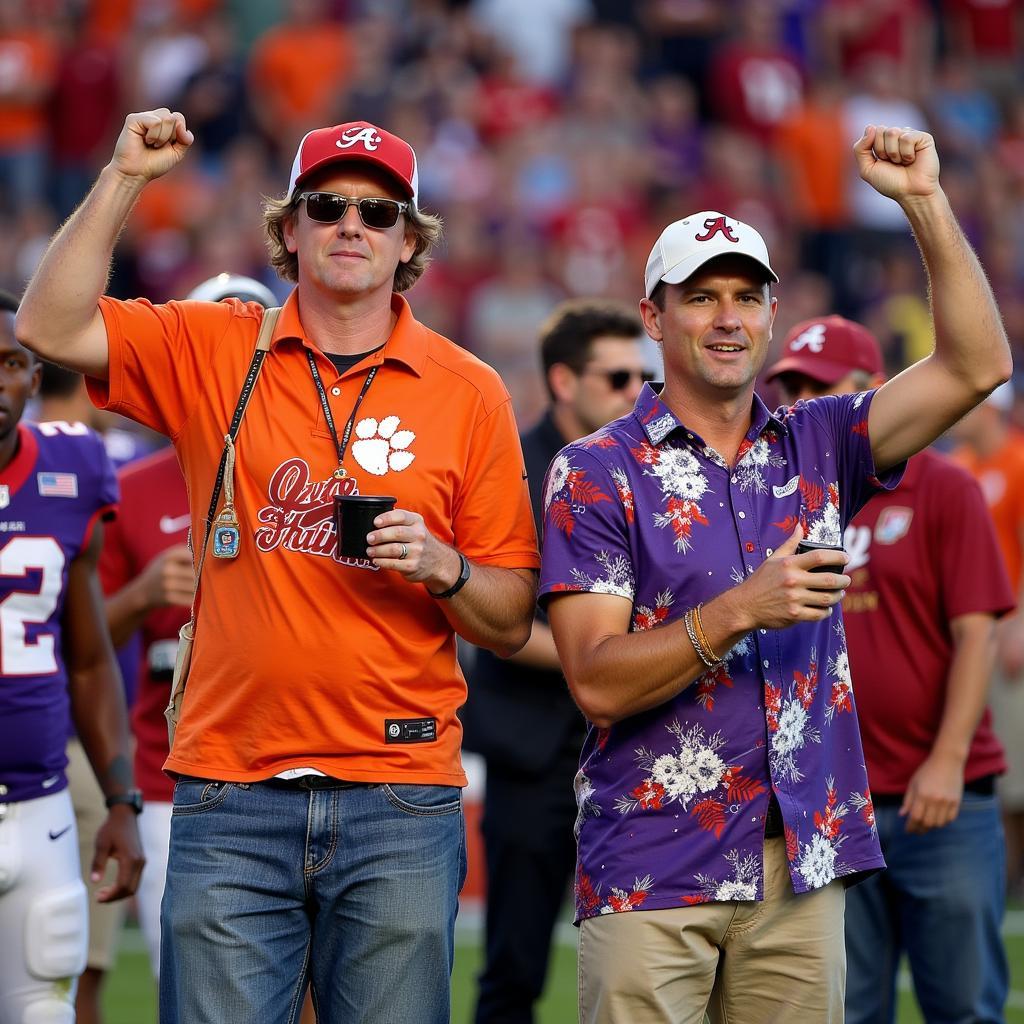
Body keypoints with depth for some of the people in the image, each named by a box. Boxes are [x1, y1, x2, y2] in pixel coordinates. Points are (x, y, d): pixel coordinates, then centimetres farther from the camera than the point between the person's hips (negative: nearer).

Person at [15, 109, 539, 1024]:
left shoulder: (468, 393, 6)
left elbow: (511, 625, 8)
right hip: (231, 795, 0)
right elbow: (52, 328, -6)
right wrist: (125, 179, -8)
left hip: (400, 798, 0)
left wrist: (442, 569, -12)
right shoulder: (213, 353, 9)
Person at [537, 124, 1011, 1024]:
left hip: (802, 865, 3)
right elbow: (598, 683, -9)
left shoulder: (817, 448, 12)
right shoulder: (597, 473, 0)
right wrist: (741, 612, -20)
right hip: (653, 871, -3)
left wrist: (926, 202, -5)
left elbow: (977, 366, 1)